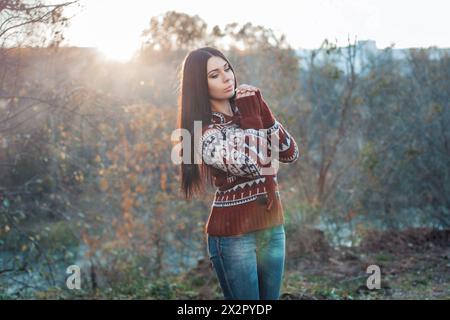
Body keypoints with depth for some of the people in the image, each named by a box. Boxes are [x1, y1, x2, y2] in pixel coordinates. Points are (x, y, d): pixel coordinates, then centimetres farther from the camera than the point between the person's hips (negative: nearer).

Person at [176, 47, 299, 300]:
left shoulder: (247, 110, 6)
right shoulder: (205, 132, -13)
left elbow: (291, 153, 1)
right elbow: (251, 165, -26)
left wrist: (262, 110, -9)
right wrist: (254, 111, -14)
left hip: (273, 228, 6)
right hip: (233, 234, -6)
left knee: (271, 297, 17)